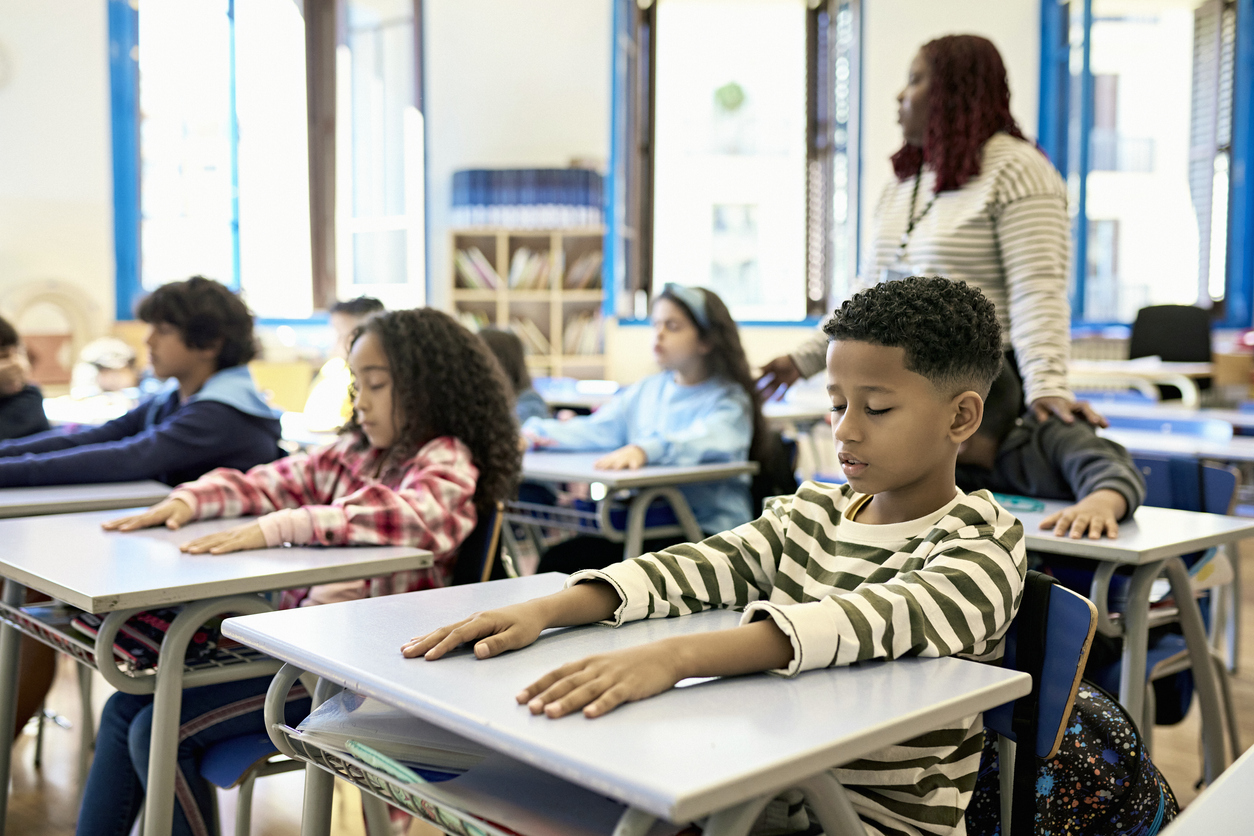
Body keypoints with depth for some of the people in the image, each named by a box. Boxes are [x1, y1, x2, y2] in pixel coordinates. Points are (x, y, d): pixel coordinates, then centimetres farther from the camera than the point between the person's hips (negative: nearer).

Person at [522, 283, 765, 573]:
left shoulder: (729, 400, -3)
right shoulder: (646, 391, 19)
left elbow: (705, 441, -25)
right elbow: (595, 430, 9)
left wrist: (644, 450, -44)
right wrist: (531, 434, -7)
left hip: (710, 527, -5)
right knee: (558, 560, -13)